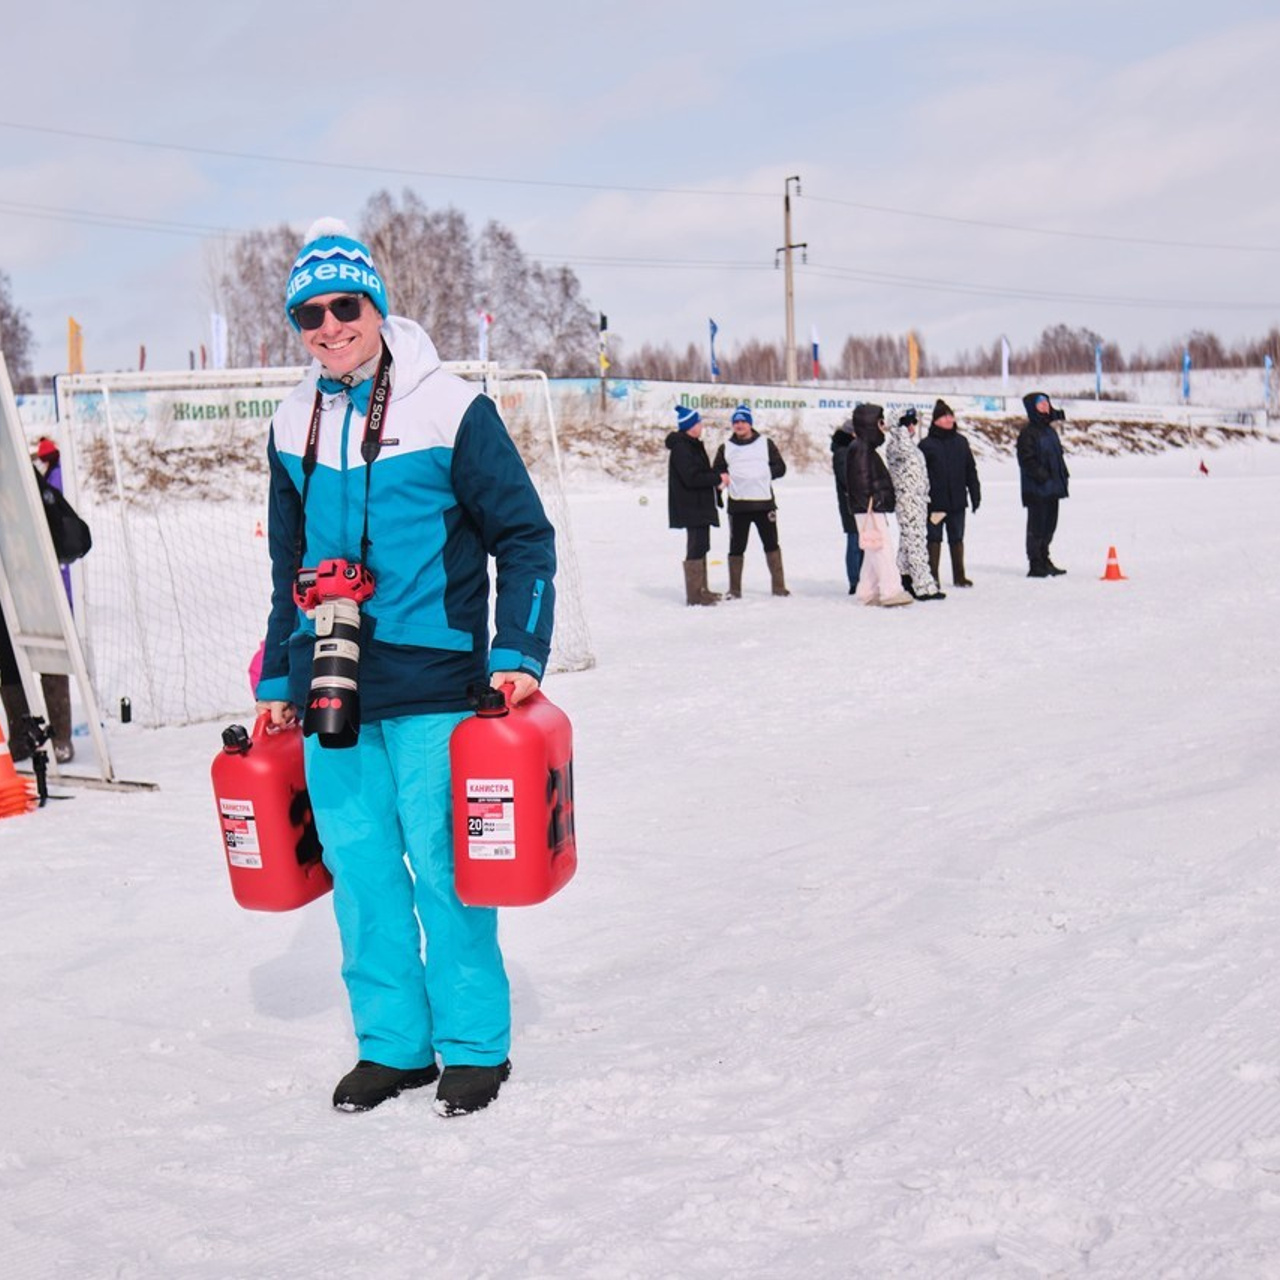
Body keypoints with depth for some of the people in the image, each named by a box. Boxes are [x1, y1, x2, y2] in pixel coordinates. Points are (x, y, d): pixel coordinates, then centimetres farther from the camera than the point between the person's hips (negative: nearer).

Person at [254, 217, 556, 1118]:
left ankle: (475, 1044, 15)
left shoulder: (452, 410, -7)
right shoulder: (294, 427, 9)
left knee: (443, 867, -1)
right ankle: (392, 1042, 23)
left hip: (432, 688, -5)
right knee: (360, 869, 9)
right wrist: (280, 681, 19)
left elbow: (525, 538, -3)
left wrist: (519, 656, -11)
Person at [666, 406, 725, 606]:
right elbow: (692, 478, -24)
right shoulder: (681, 447, -17)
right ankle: (694, 595, -9)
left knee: (700, 547, 16)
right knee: (696, 548, -10)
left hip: (700, 506, 11)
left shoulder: (692, 445, 16)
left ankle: (701, 590, 24)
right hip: (691, 506, -11)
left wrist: (715, 481, 7)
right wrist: (717, 478, -16)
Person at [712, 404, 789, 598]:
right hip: (737, 504, 0)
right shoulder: (726, 448, 9)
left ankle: (778, 586, 12)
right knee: (736, 547, 4)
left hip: (764, 502, 0)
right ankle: (734, 589, 11)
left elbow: (780, 468, 6)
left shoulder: (765, 443, 7)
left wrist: (764, 473, -8)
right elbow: (717, 473, 13)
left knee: (771, 544, 5)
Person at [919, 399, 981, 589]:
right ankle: (933, 577, 10)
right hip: (935, 502, -4)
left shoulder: (961, 442, 8)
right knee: (934, 539, 3)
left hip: (957, 501, 4)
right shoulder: (927, 445, -4)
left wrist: (975, 494, 10)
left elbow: (971, 470, 13)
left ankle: (959, 576, 20)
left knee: (957, 538, 12)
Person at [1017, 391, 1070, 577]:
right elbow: (1027, 460, -17)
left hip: (1052, 488, 9)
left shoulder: (1050, 431, 16)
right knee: (1037, 526, -5)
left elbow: (1058, 455, 24)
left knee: (1049, 525, 14)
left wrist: (1062, 475, 13)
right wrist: (1042, 475, -22)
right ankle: (1036, 564, 0)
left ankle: (1044, 560, 23)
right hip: (1036, 490, -9)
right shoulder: (1028, 434, -11)